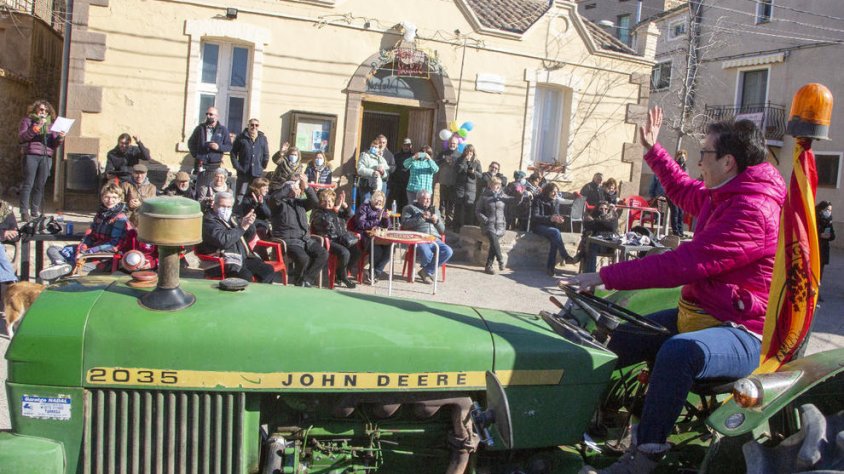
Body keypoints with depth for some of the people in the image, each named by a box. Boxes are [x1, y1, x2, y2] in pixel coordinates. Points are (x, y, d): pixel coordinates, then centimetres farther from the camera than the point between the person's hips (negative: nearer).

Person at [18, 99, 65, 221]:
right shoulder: (27, 121, 12)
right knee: (28, 184, -6)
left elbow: (54, 144, 18)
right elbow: (21, 138, -2)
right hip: (31, 155, -3)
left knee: (40, 185, -1)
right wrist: (36, 128, -10)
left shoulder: (50, 124, 21)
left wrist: (60, 138, -4)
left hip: (47, 157, 3)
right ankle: (24, 212, -7)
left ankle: (35, 211, 4)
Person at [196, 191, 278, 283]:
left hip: (244, 257, 8)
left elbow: (248, 237, 25)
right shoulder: (208, 220, -3)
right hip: (225, 262, -8)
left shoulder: (229, 219, 22)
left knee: (268, 270, -11)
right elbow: (223, 241, -20)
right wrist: (242, 227, -17)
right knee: (246, 276, -34)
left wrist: (250, 224, 4)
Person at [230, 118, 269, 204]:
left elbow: (266, 155, 12)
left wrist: (263, 167, 3)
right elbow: (233, 153, 4)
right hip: (243, 173, -2)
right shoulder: (241, 137, 3)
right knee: (239, 197, -1)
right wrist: (237, 166, -4)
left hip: (258, 174, 2)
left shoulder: (263, 138, 9)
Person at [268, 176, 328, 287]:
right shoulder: (279, 203, 5)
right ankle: (299, 283, -5)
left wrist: (306, 187, -4)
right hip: (288, 240, -6)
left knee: (323, 254, -17)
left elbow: (315, 202, 9)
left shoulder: (299, 202, 22)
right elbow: (274, 197, -17)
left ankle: (305, 282, -12)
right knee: (303, 258, -33)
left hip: (305, 239, 6)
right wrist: (291, 186, -13)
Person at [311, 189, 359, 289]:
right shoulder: (317, 213, 0)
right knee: (344, 253, -30)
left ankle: (340, 274, 2)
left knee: (356, 251, -15)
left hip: (341, 239, 7)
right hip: (328, 241, -7)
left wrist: (344, 204, -6)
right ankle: (343, 277, -6)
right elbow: (326, 222, -20)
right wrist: (336, 208, -26)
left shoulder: (337, 210, 20)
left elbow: (348, 215, 11)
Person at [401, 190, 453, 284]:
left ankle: (426, 271, -9)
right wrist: (421, 217, -6)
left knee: (448, 251, -25)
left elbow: (442, 230, 28)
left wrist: (437, 221, 7)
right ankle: (428, 271, 0)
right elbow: (405, 224, 0)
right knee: (427, 254, -37)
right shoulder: (410, 208, 18)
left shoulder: (435, 210, 31)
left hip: (434, 239, 5)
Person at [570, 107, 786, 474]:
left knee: (678, 352, -39)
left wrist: (607, 276, -26)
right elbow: (685, 192, 34)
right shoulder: (724, 197, 9)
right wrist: (653, 150, 34)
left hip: (742, 333, -11)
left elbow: (684, 264, -29)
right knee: (617, 338, 7)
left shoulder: (752, 210, -23)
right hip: (696, 316, 11)